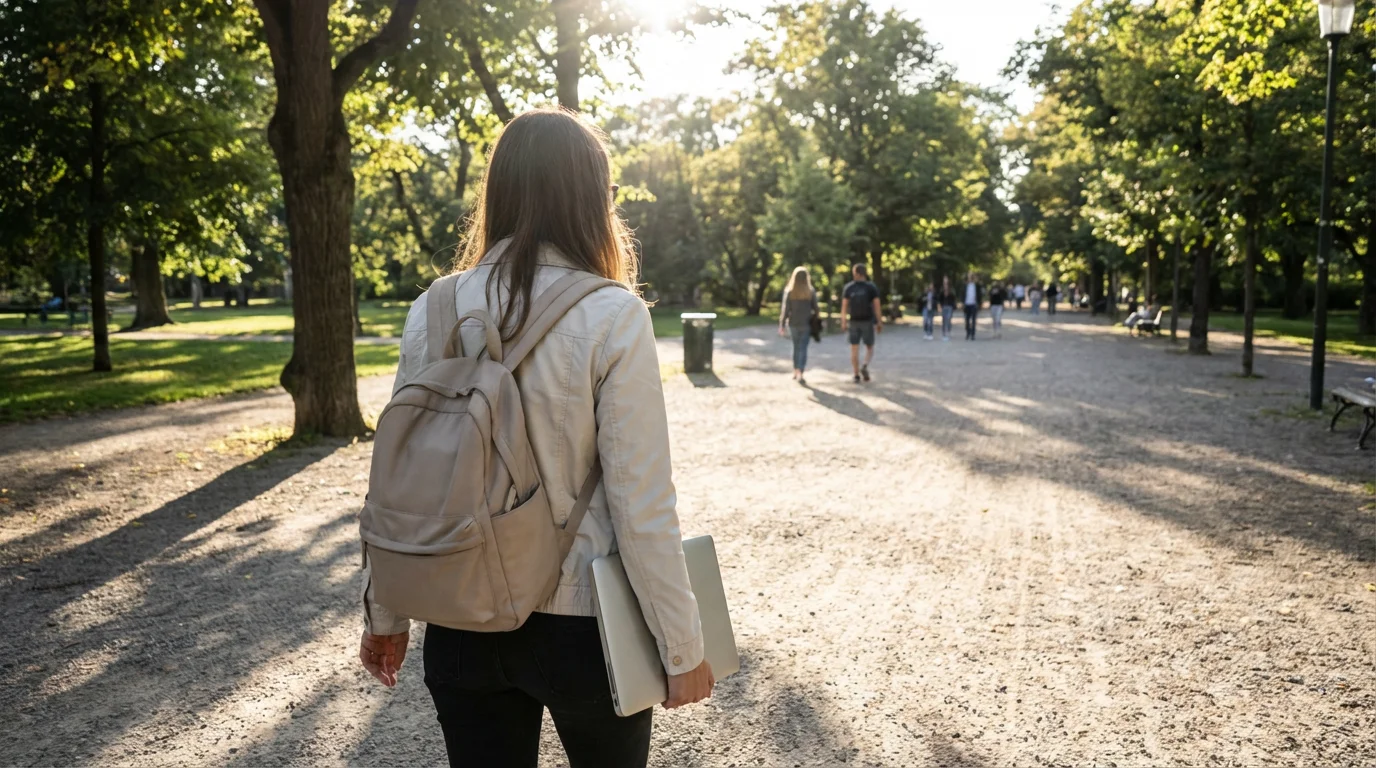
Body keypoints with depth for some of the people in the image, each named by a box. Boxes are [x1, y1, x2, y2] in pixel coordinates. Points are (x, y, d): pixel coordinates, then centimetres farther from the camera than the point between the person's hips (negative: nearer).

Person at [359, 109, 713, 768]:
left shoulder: (433, 311, -5)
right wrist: (683, 648, -6)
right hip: (581, 622, -3)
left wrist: (384, 615, 12)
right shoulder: (613, 318, -16)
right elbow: (642, 506, -17)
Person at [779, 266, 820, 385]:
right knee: (803, 349, -3)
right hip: (806, 324, -2)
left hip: (793, 324, 2)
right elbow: (815, 308, -2)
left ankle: (796, 372, 26)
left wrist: (782, 325, -2)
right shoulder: (811, 292, -6)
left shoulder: (789, 292, -6)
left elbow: (786, 309, -6)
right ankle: (800, 375, -15)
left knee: (796, 347, 18)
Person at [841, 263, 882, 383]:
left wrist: (843, 322, 5)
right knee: (870, 348, 10)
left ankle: (857, 376, 3)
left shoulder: (848, 287, -3)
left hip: (854, 322, 1)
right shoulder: (872, 287, -7)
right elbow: (877, 306, -9)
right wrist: (880, 323, -3)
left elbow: (844, 306, -4)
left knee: (854, 350, 7)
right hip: (868, 322, -1)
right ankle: (865, 367, -17)